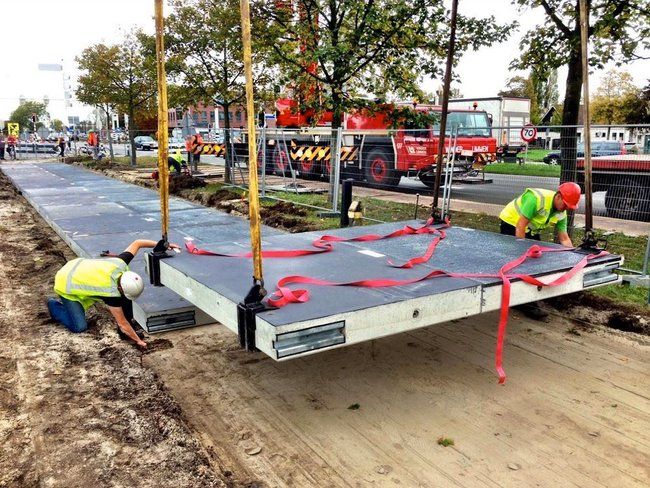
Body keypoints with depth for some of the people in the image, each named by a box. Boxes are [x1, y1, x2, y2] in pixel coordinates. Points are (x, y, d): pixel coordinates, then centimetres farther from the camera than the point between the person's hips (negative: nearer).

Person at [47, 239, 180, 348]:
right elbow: (122, 323, -25)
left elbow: (137, 242, -8)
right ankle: (55, 305, 15)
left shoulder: (120, 263, -23)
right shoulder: (112, 293, -36)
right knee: (80, 327, -8)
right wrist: (139, 341, -16)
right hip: (66, 284, -6)